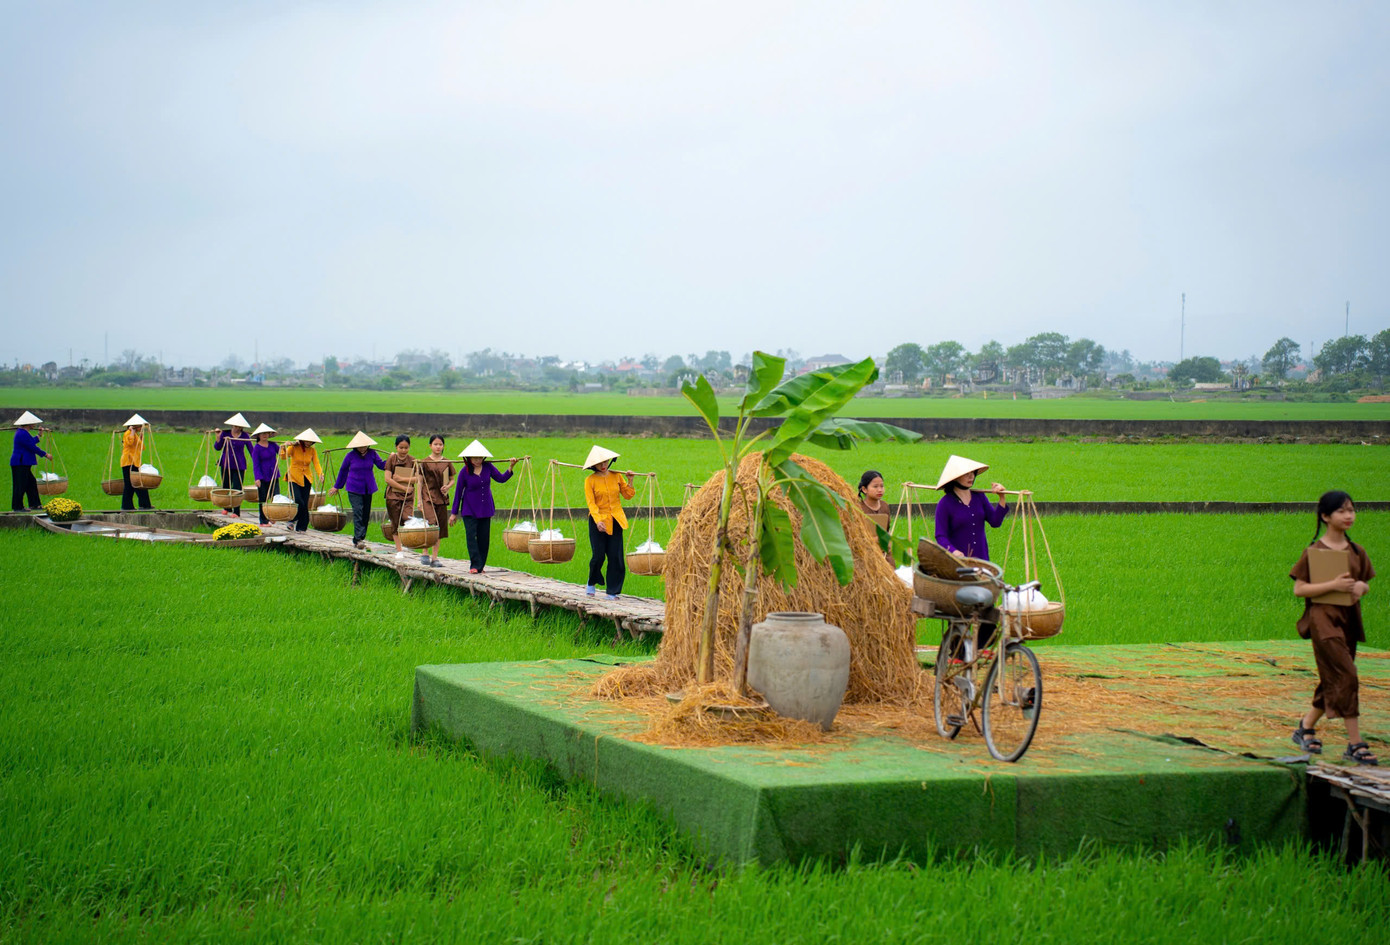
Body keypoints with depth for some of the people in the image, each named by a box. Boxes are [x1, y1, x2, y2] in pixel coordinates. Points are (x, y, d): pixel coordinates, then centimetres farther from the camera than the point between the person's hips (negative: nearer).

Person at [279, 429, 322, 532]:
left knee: (305, 504, 0)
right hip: (294, 478, -3)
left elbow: (316, 464, -5)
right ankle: (292, 520, 8)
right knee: (298, 501, -17)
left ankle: (302, 527, 11)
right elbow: (284, 456, -19)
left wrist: (320, 474, -24)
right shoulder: (294, 448, -6)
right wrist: (284, 447, -38)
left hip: (306, 479, 3)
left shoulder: (312, 450, 3)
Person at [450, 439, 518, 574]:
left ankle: (481, 566, 14)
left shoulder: (488, 467, -1)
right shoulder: (464, 472, -9)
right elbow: (458, 492, -3)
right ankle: (475, 565, -14)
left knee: (484, 538, 4)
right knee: (471, 536, -14)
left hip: (485, 508, 3)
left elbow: (501, 478, 5)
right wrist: (454, 513, 1)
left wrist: (511, 467, -9)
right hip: (469, 510, -3)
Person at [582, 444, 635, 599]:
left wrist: (630, 482, -4)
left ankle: (613, 592, 5)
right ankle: (592, 583, 22)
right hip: (598, 521, -3)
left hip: (615, 521, 3)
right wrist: (598, 520, -23)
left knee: (616, 556, -3)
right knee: (598, 555, -6)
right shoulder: (590, 480, -4)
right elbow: (591, 502, -11)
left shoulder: (616, 476, 6)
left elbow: (628, 495, 11)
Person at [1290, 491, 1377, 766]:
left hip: (1349, 619, 7)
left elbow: (1363, 583, 19)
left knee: (1332, 681, 11)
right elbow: (1299, 589, -8)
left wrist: (1361, 587, -5)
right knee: (1346, 676, -14)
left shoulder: (1357, 552, 9)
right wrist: (1333, 585, -20)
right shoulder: (1314, 552, -7)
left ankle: (1305, 728, 29)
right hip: (1323, 618, -7)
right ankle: (1355, 743, -12)